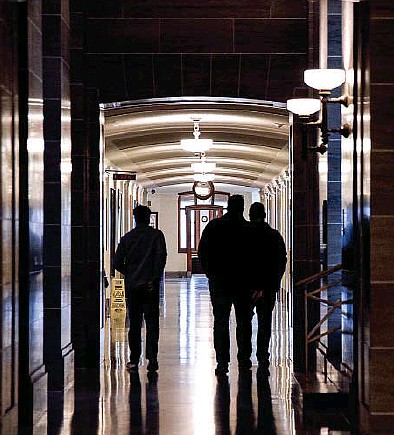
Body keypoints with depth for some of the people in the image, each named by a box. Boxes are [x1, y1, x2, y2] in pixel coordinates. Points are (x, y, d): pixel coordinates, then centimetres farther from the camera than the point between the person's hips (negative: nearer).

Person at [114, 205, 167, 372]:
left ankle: (134, 360, 9)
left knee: (134, 322, 9)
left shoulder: (127, 238, 6)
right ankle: (152, 359, -5)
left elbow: (117, 263, 4)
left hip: (132, 285, 2)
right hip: (150, 286, -2)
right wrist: (155, 278, -10)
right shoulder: (156, 235, -1)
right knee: (152, 322, 1)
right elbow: (161, 257, -13)